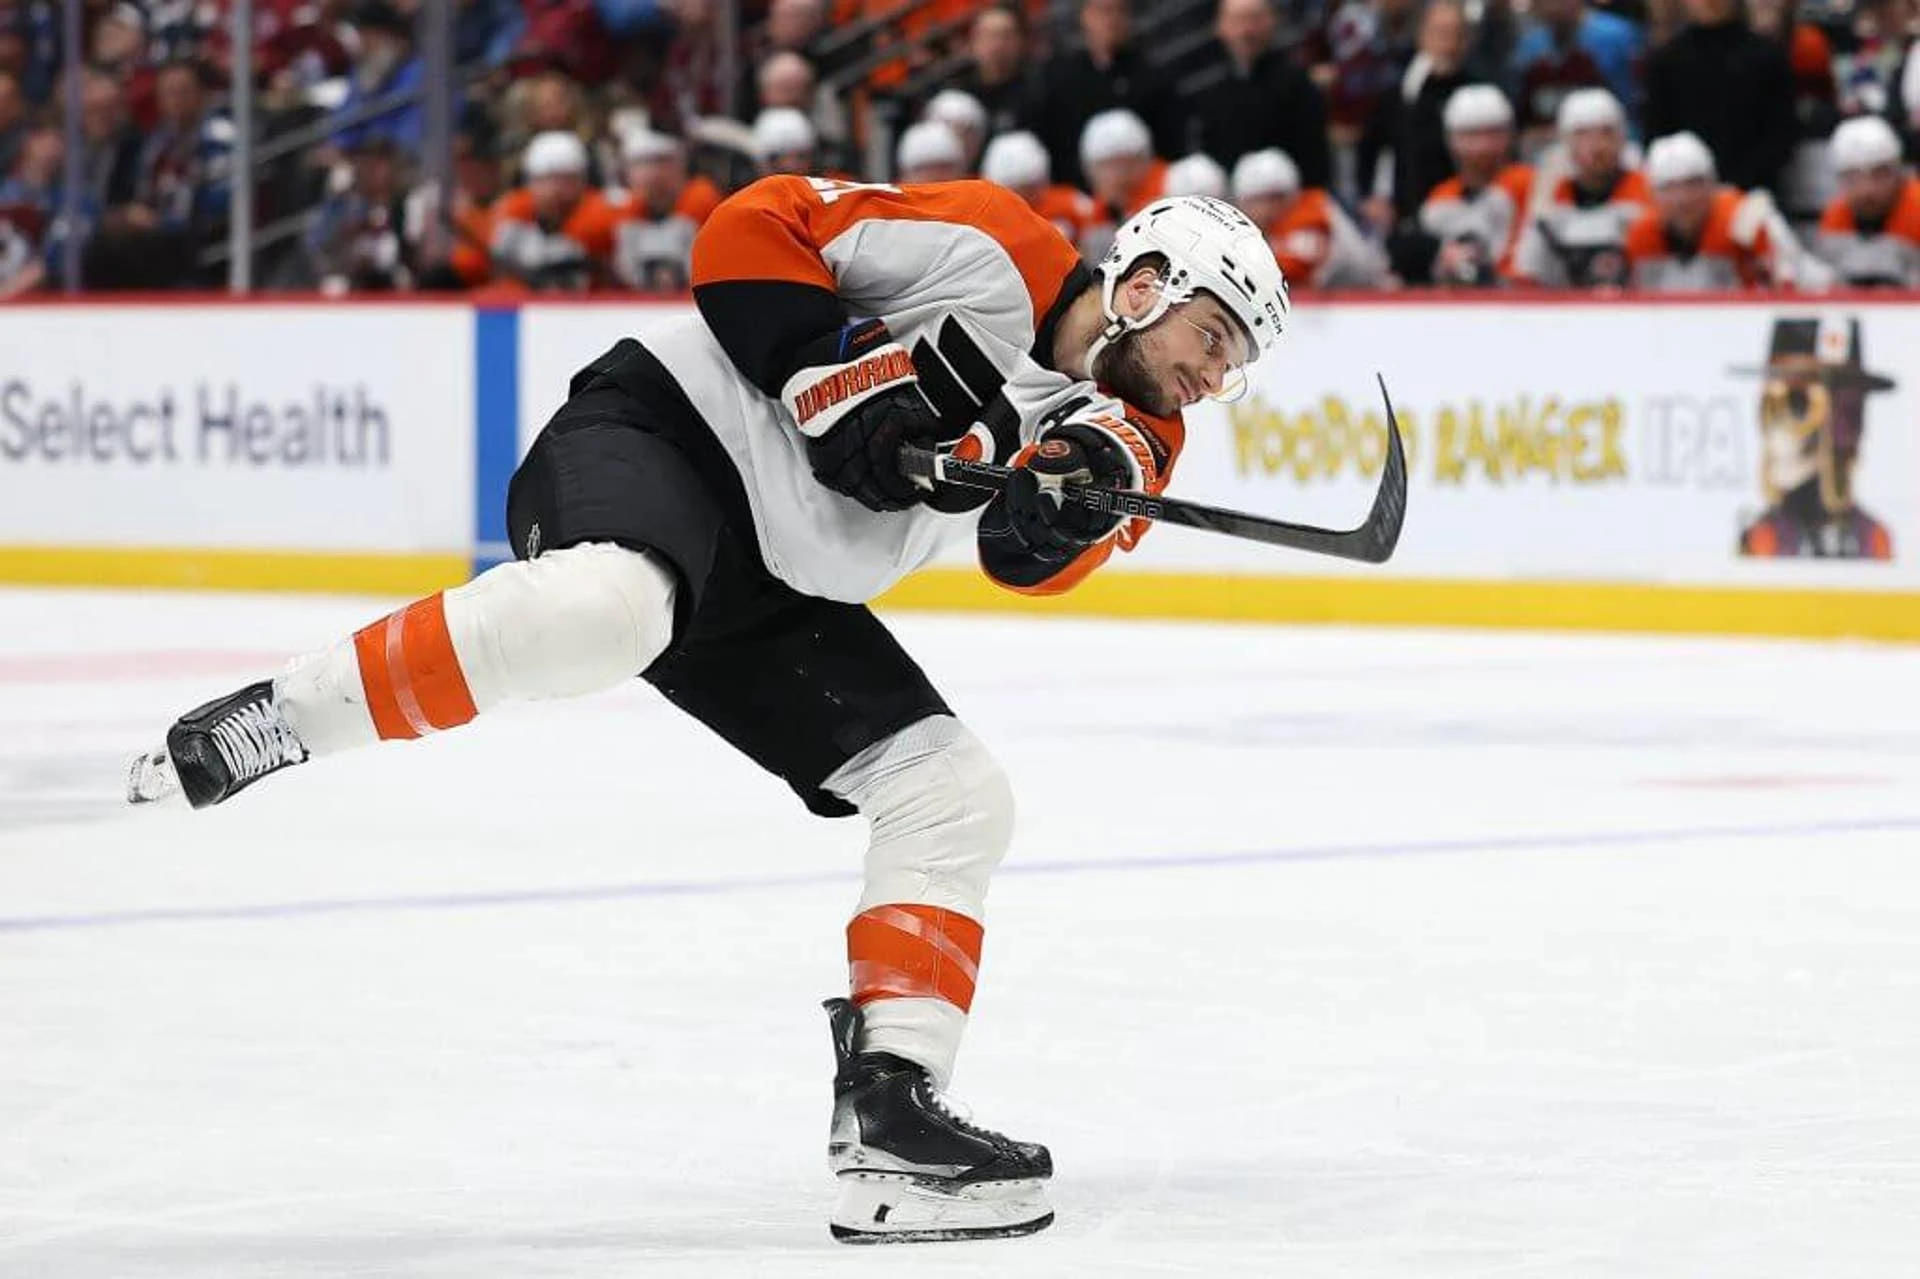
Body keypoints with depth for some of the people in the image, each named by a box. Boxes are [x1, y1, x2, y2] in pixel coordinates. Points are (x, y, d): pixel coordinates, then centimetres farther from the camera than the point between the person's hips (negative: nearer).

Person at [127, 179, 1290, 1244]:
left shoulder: (1114, 422, 10)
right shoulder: (992, 252, -10)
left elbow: (1037, 555, -11)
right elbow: (751, 231, -11)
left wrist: (1088, 488, -32)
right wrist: (830, 371, -21)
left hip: (775, 597, 9)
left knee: (957, 801, 3)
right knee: (605, 612, -40)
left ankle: (889, 1108, 2)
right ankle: (274, 720, -28)